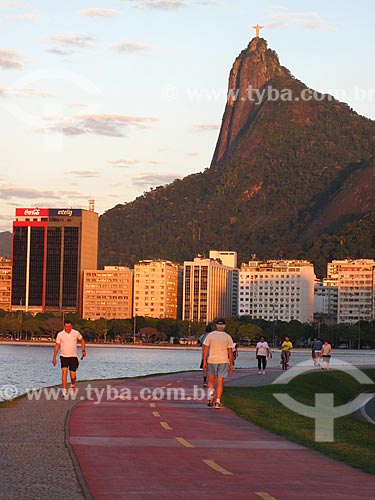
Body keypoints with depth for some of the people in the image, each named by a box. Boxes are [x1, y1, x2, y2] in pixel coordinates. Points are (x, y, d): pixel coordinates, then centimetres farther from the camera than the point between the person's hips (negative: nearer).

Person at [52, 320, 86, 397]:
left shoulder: (76, 333, 0)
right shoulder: (60, 334, 0)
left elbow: (82, 340, 18)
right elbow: (57, 346, 5)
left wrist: (83, 350, 8)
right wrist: (54, 358, 2)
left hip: (73, 357, 0)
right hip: (64, 357, 0)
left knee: (73, 376, 0)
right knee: (64, 372, -16)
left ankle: (72, 385, 34)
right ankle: (64, 391, -14)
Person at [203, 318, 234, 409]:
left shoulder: (210, 335, 0)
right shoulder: (228, 337, 0)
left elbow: (205, 349, -3)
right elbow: (230, 352, -1)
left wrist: (204, 361, 2)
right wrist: (231, 364, 5)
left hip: (212, 360, 0)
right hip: (223, 361, 0)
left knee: (211, 379, 17)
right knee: (220, 382, 3)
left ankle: (211, 395, -5)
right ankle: (218, 401, -1)